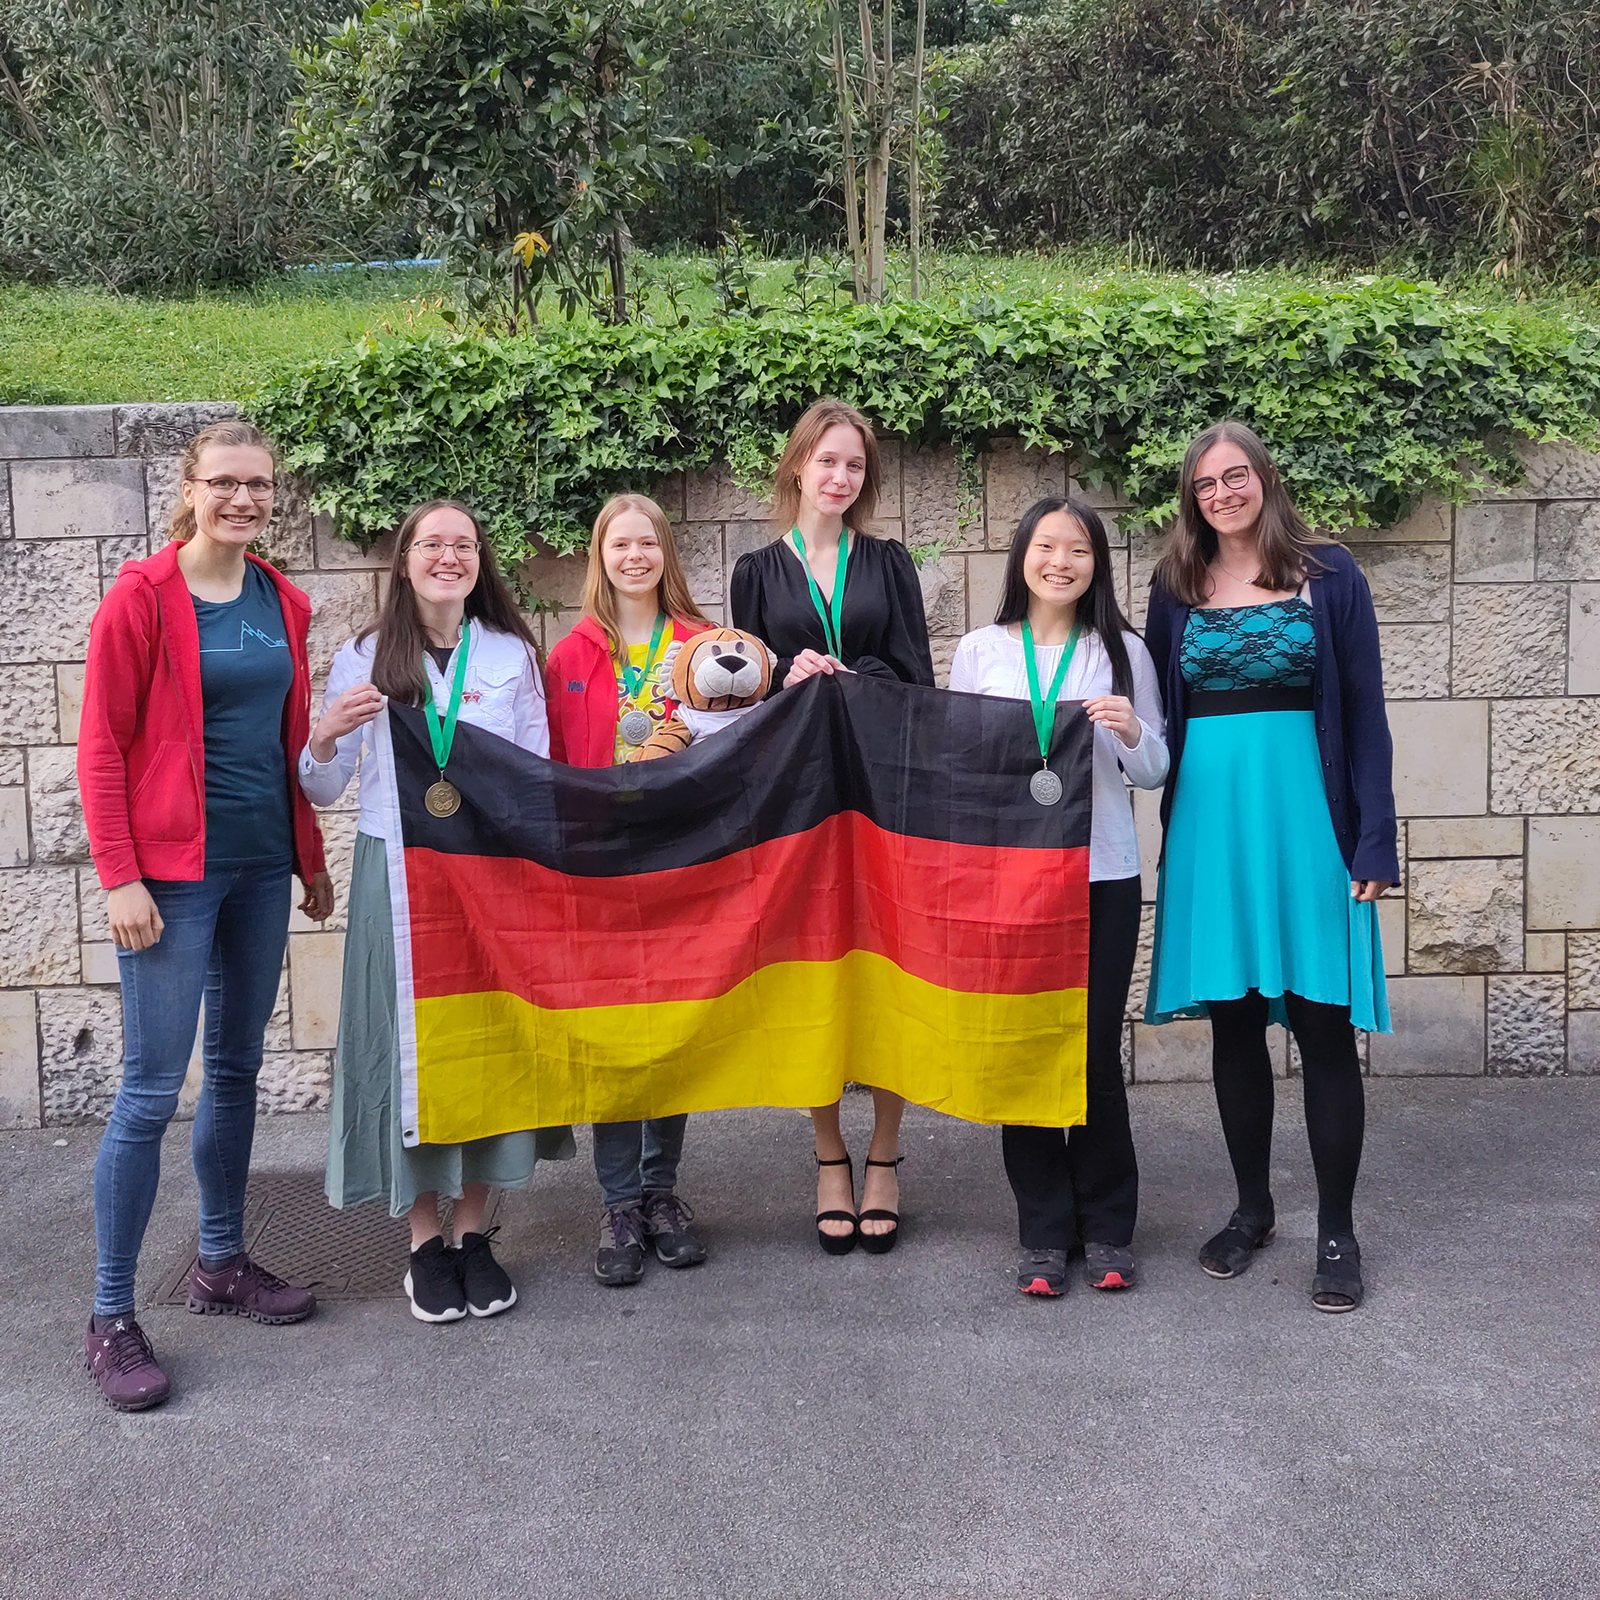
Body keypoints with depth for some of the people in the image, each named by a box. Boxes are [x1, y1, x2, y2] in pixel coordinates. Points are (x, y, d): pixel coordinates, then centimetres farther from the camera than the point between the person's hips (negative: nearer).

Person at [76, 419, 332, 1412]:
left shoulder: (284, 605, 9)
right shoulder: (143, 597, -9)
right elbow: (102, 746, -9)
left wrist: (311, 857, 16)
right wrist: (120, 876, -14)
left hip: (261, 866, 6)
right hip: (173, 872, -6)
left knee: (238, 1069, 15)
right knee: (152, 1089, -5)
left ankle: (222, 1264, 30)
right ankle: (111, 1319, 5)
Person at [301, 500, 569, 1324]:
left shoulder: (512, 654, 9)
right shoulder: (365, 660, 6)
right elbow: (324, 790, 6)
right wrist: (325, 737, -15)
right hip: (396, 873, -1)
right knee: (408, 1040, -1)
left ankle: (473, 1232, 15)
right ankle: (424, 1241, 11)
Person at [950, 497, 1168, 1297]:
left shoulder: (1124, 652, 6)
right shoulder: (980, 651, 6)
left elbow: (1154, 772, 9)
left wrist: (1133, 734, -12)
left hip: (1101, 876, 0)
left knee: (1096, 1050, 1)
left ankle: (1106, 1228, 15)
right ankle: (1044, 1232, 14)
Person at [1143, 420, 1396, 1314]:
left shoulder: (1328, 574, 2)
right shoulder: (1177, 587, 10)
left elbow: (1364, 710, 0)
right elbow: (1161, 713, 11)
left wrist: (1375, 840, -6)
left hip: (1307, 819, -2)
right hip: (1212, 823, 3)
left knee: (1322, 1025, -1)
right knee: (1234, 1024, 9)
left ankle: (1337, 1232, 9)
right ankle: (1253, 1208, 24)